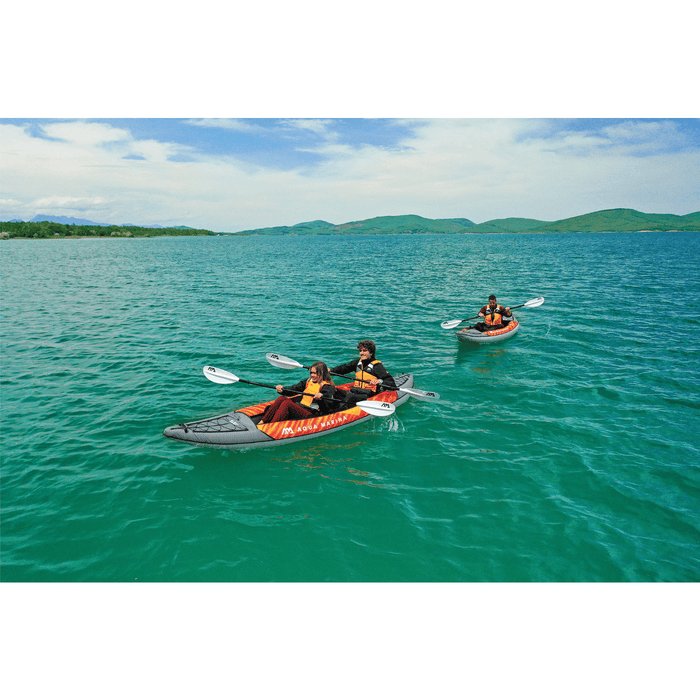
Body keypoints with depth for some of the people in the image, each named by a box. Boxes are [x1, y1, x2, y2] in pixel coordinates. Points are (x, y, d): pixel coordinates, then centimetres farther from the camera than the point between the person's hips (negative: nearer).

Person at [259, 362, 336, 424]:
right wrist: (282, 389, -4)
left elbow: (329, 403, -14)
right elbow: (295, 388, 14)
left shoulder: (328, 387, 0)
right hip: (299, 408, 7)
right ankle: (262, 422, -24)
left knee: (286, 403, -28)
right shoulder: (308, 382, 22)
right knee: (282, 399, -18)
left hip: (311, 413, -7)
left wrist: (321, 396, -34)